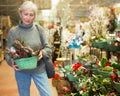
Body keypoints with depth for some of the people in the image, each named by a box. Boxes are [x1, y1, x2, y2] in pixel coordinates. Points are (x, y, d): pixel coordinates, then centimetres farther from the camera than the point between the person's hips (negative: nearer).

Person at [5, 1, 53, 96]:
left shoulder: (39, 29, -5)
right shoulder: (13, 31, -6)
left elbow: (48, 48, -2)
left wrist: (43, 53, -25)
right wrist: (11, 61, -24)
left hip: (39, 69, 0)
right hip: (21, 70, 0)